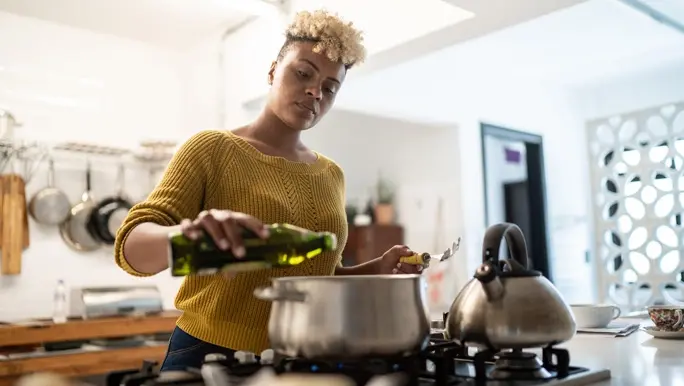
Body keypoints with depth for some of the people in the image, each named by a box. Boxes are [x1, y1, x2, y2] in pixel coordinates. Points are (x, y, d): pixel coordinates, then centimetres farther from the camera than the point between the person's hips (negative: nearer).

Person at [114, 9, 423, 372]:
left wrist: (375, 270, -4)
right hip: (209, 356, -4)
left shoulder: (331, 175, 6)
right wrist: (188, 234, -37)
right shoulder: (212, 149, -8)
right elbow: (133, 247, -16)